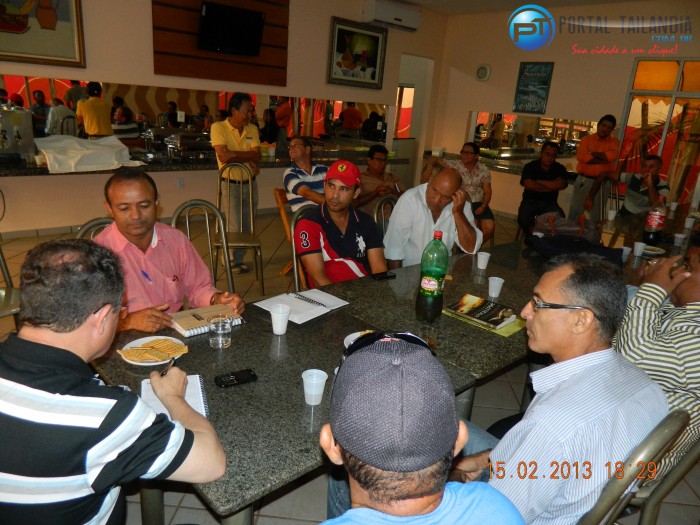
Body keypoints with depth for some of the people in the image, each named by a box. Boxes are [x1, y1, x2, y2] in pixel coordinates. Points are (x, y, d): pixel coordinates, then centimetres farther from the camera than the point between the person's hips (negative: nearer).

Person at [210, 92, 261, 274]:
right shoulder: (218, 127, -9)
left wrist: (233, 155, -21)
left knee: (247, 225, 11)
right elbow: (223, 155, -21)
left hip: (250, 183, 5)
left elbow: (256, 156, -8)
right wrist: (247, 159, -17)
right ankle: (230, 260, 18)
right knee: (233, 226, -3)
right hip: (230, 184, -5)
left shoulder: (252, 129, 4)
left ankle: (238, 258, 28)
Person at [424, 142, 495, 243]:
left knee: (489, 227, -19)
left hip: (478, 203, 3)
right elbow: (434, 159, -3)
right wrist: (429, 168, -26)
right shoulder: (455, 165, -4)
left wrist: (483, 206, -11)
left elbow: (487, 191, 6)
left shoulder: (484, 170, 3)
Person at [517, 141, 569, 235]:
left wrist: (539, 181, -12)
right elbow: (529, 185, -19)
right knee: (523, 219, -30)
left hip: (549, 203, 1)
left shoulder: (560, 169, 1)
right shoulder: (530, 166, -4)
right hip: (530, 201, -1)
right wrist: (551, 187, -12)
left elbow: (560, 185, -18)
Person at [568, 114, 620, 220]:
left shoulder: (614, 142, 6)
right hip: (584, 180, 0)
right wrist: (603, 160, -13)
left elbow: (612, 156, -15)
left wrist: (591, 154, -11)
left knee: (597, 215, 9)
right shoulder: (587, 139, 4)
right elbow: (581, 156, -14)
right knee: (575, 211, 3)